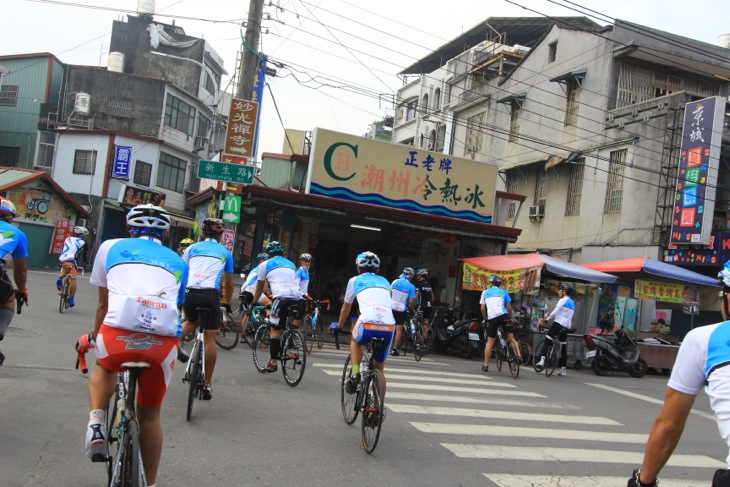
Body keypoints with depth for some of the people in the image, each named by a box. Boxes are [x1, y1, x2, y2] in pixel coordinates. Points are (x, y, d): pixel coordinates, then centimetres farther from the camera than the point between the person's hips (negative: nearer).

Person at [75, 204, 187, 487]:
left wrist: (94, 336, 50)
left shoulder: (111, 247, 25)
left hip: (118, 334, -1)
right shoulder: (177, 262, 29)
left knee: (104, 367, 36)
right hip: (163, 340, 1)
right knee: (150, 413, 23)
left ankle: (96, 423, 15)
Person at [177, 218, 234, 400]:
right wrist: (227, 303, 37)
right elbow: (229, 284, 23)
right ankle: (207, 385, 5)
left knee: (191, 321, 33)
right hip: (210, 294, -2)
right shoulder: (225, 252, 18)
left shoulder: (192, 248, 20)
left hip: (190, 293, 2)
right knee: (210, 338, 4)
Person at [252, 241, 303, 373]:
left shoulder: (265, 264, 19)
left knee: (275, 330, 1)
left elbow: (259, 288, 27)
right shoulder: (291, 264, 31)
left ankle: (273, 362, -3)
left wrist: (254, 303, 41)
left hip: (282, 297, -4)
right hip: (297, 297, 4)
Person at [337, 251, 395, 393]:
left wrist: (339, 326, 49)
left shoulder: (355, 280, 22)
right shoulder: (385, 282, 30)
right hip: (389, 328, 3)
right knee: (379, 368, 22)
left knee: (356, 340, 33)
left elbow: (345, 309, 33)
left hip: (368, 325, -3)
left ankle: (355, 374, 16)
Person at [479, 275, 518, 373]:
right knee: (511, 338, 8)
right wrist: (510, 316, 25)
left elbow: (482, 308, 12)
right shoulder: (503, 292, 17)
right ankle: (518, 356, -12)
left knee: (490, 342, 8)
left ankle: (485, 365, 8)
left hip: (491, 318, 1)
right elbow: (509, 307, 10)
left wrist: (485, 318, 25)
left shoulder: (485, 292, 18)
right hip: (503, 316, -1)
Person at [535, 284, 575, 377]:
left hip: (558, 323, -8)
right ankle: (564, 369, 9)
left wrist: (546, 319, -2)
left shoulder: (563, 300, -6)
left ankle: (542, 360, -24)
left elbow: (555, 312, -13)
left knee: (547, 340, -8)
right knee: (563, 347, 10)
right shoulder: (572, 303, 20)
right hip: (566, 326, 8)